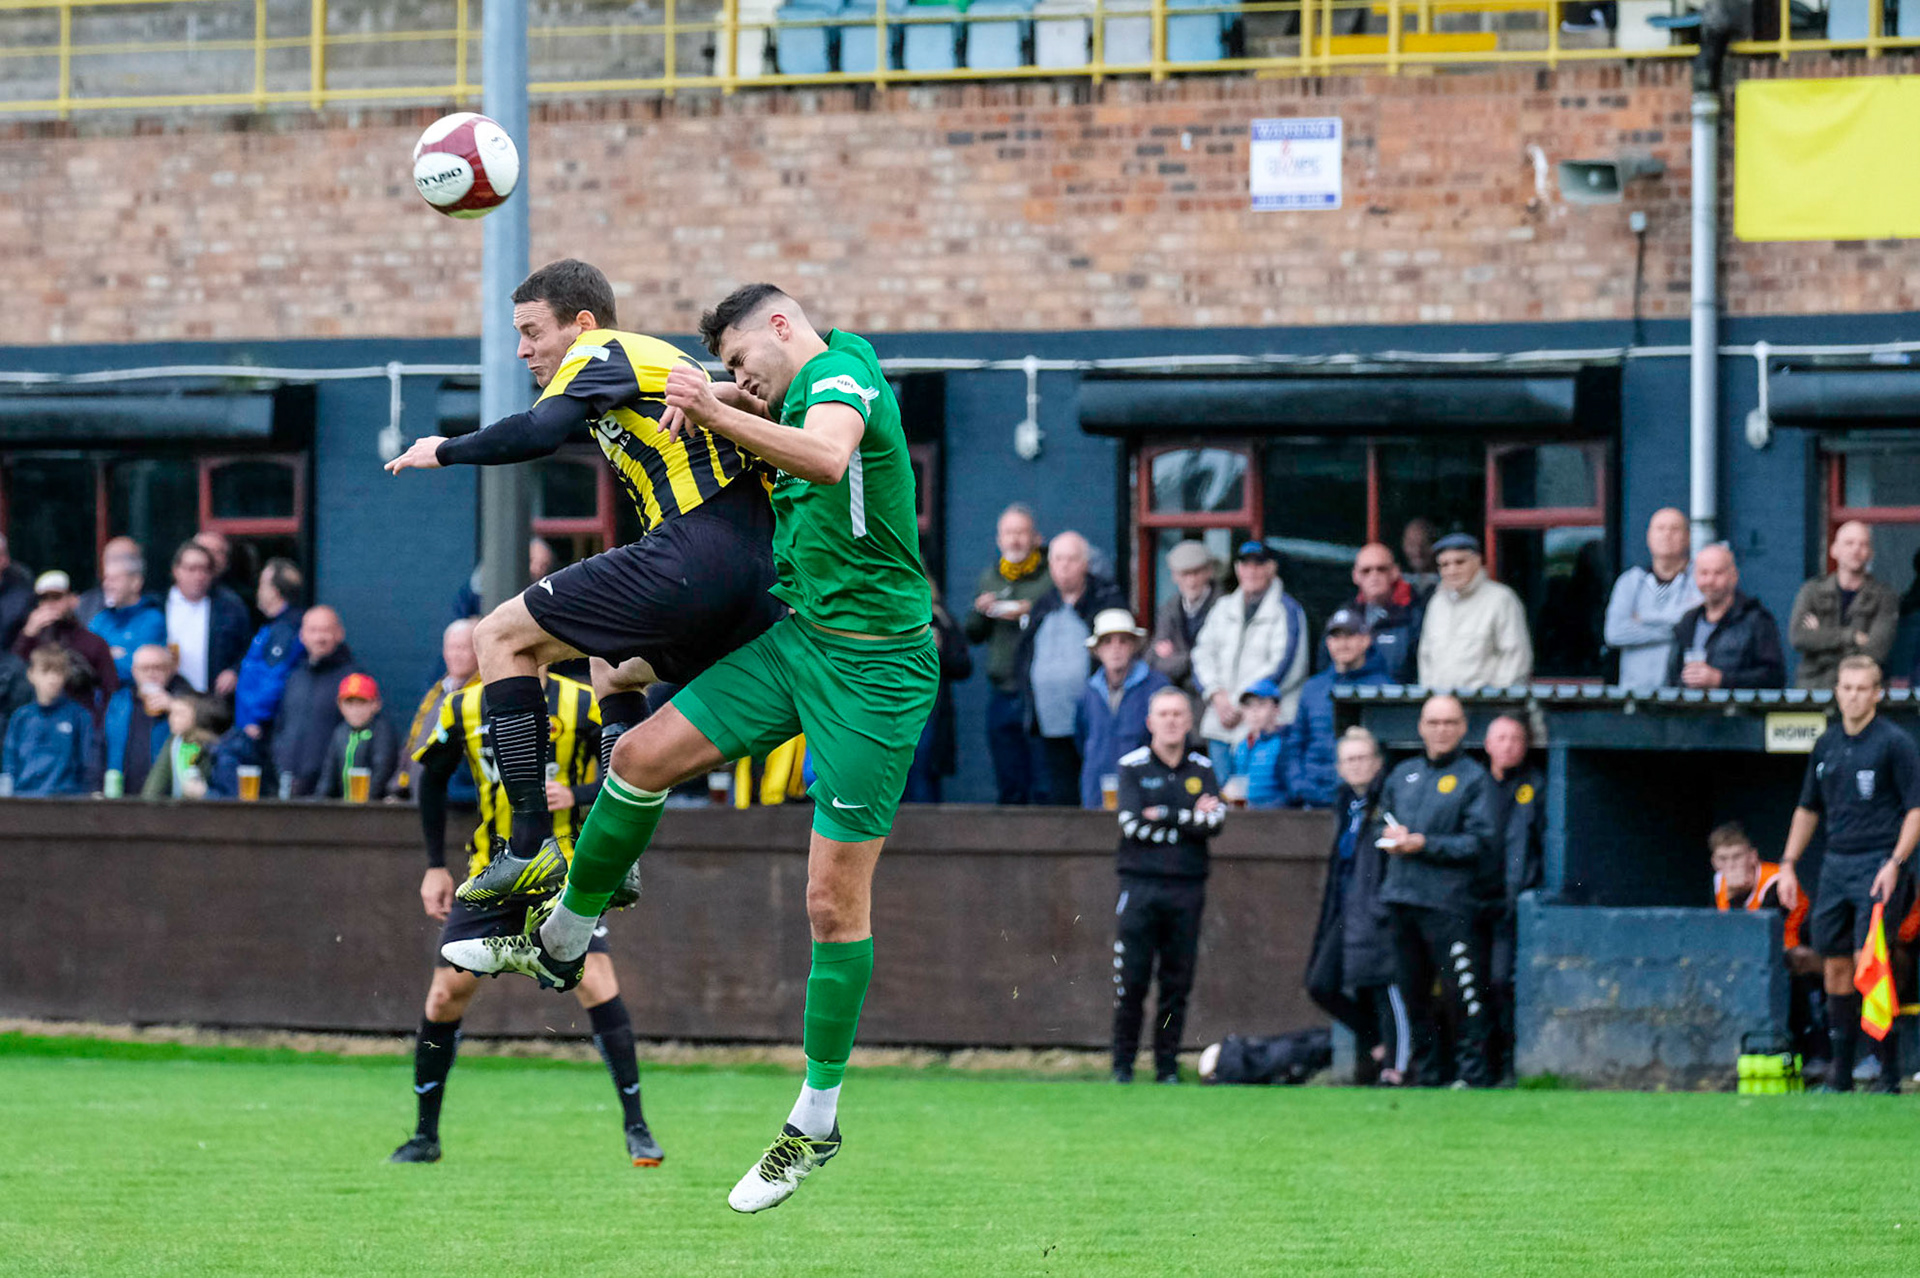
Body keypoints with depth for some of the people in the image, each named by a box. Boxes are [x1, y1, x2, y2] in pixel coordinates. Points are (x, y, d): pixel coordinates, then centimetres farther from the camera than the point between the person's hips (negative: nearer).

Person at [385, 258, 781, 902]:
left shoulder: (600, 353, 2)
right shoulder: (666, 361, 30)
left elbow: (539, 431, -14)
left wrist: (443, 451, -1)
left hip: (694, 554, -9)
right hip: (760, 582, 10)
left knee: (501, 637, 0)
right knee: (616, 670, 34)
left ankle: (531, 848, -9)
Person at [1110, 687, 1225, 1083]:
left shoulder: (1202, 769, 12)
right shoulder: (1133, 767, 4)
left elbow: (1214, 822, -3)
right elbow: (1132, 824, -9)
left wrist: (1162, 817, -10)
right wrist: (1191, 818, -6)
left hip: (1186, 887, 2)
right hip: (1140, 885, -2)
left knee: (1177, 983, 2)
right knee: (1131, 980, -5)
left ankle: (1168, 1065, 9)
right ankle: (1122, 1064, 3)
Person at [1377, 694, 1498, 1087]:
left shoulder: (1473, 778, 1)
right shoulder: (1403, 775, 19)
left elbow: (1480, 841, -7)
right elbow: (1383, 821, 27)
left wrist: (1424, 844, -13)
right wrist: (1390, 837, 4)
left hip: (1448, 903, -6)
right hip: (1400, 898, 6)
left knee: (1464, 995, -11)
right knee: (1412, 994, 9)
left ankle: (1473, 1076, -7)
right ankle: (1427, 1076, 17)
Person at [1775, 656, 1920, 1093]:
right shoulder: (1826, 745, 13)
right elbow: (1808, 808, 22)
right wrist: (1788, 864, 16)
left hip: (1878, 865, -6)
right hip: (1835, 866, 6)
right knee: (1837, 966, 7)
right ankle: (1841, 1070, 13)